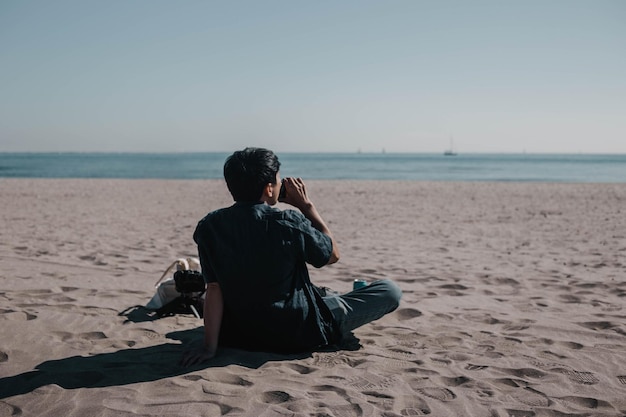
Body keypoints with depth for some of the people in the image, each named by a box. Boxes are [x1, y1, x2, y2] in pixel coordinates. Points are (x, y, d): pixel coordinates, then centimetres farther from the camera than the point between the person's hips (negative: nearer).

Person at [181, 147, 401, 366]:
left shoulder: (209, 226, -9)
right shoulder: (288, 222, -20)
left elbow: (214, 288, -12)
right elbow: (333, 254, -3)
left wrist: (209, 347, -10)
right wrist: (306, 205, 1)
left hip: (239, 336, 5)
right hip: (298, 336, -5)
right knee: (390, 291, 6)